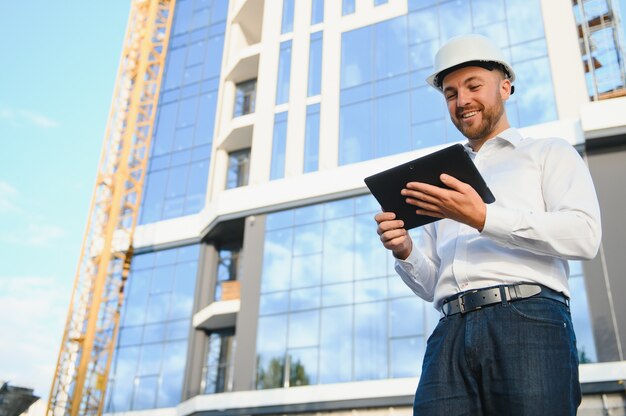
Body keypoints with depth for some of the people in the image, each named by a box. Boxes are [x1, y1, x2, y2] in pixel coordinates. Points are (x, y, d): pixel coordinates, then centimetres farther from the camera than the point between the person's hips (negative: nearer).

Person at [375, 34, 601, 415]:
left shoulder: (550, 153, 17)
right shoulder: (443, 180, 29)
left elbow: (584, 235, -4)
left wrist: (485, 218, -12)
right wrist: (405, 252, 3)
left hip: (528, 321, -3)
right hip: (450, 334, 4)